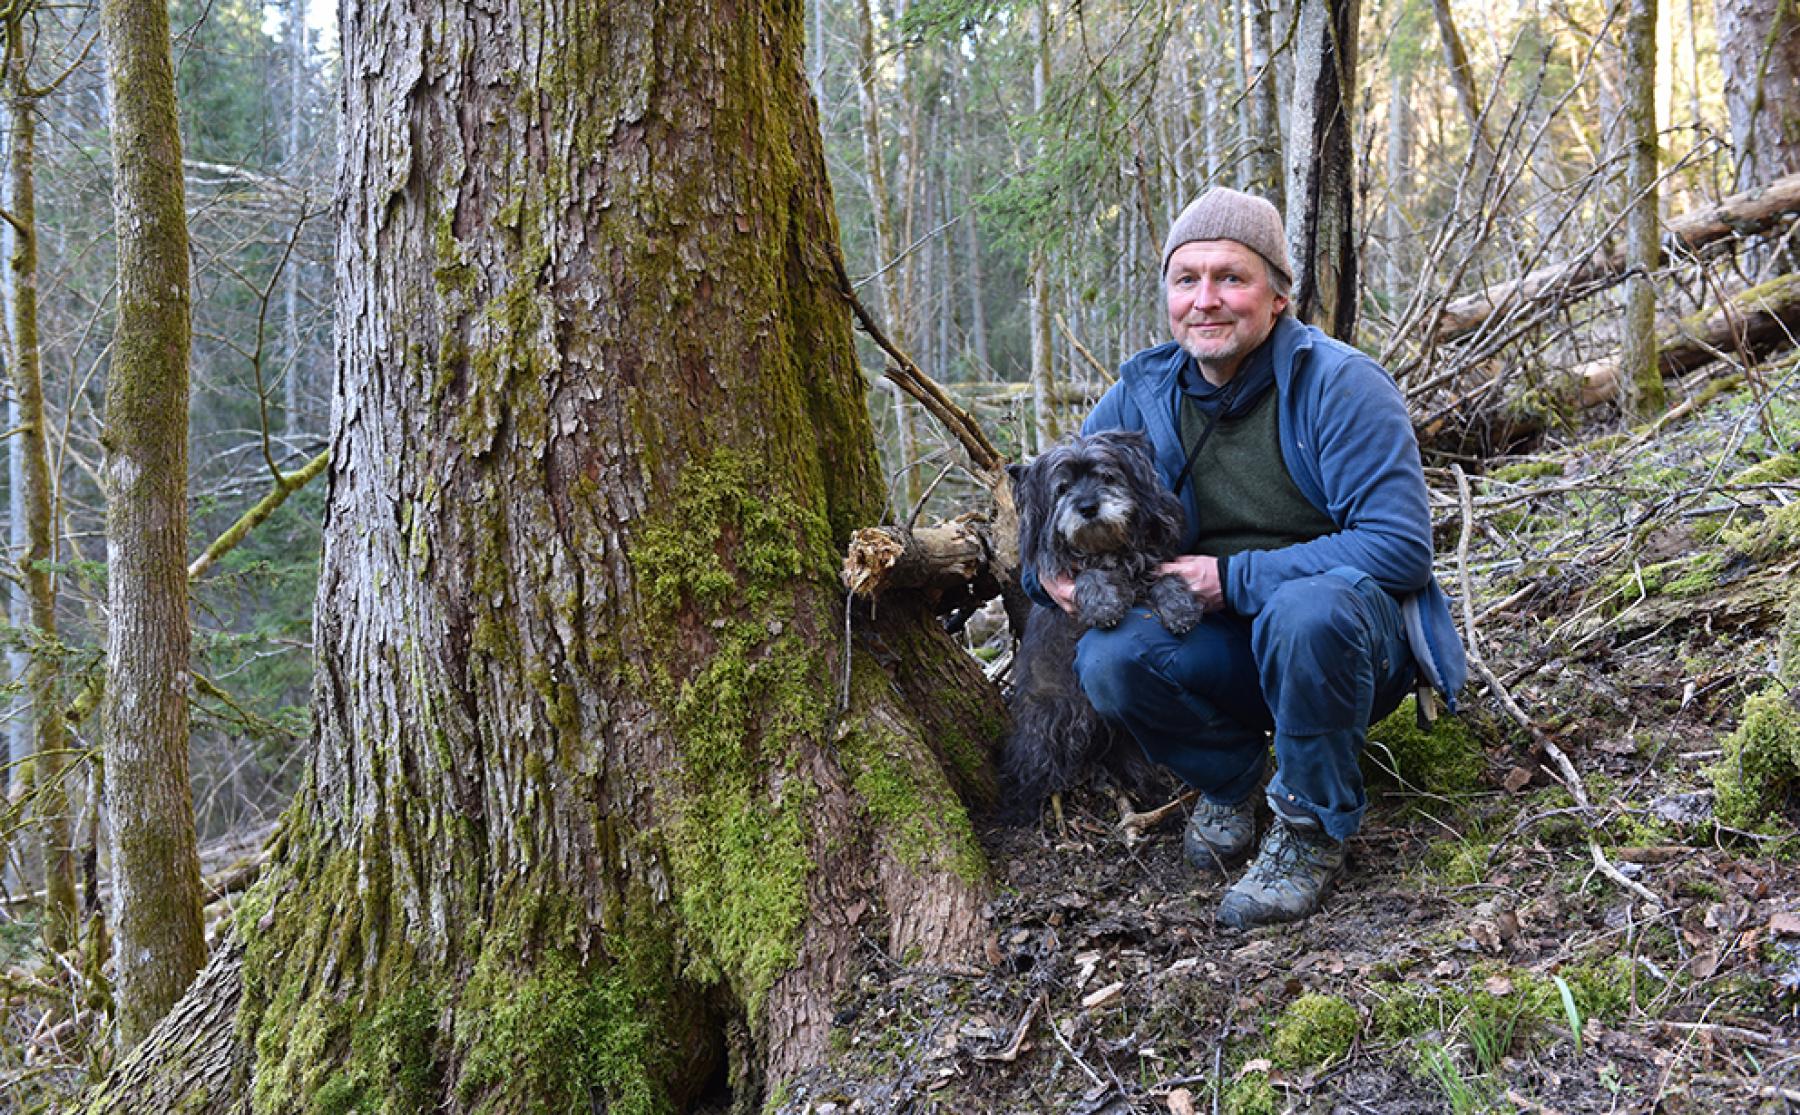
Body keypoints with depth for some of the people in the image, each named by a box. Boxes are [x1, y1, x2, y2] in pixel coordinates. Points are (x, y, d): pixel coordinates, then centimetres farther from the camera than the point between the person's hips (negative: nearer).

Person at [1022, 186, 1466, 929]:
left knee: (1307, 610, -39)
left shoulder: (1339, 386, -16)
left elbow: (1398, 546, -24)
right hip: (1227, 643, 4)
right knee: (1109, 658, -25)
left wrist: (1235, 579, -25)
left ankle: (1311, 828, -13)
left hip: (1352, 632, -4)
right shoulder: (1142, 394, -1)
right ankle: (1230, 777, 6)